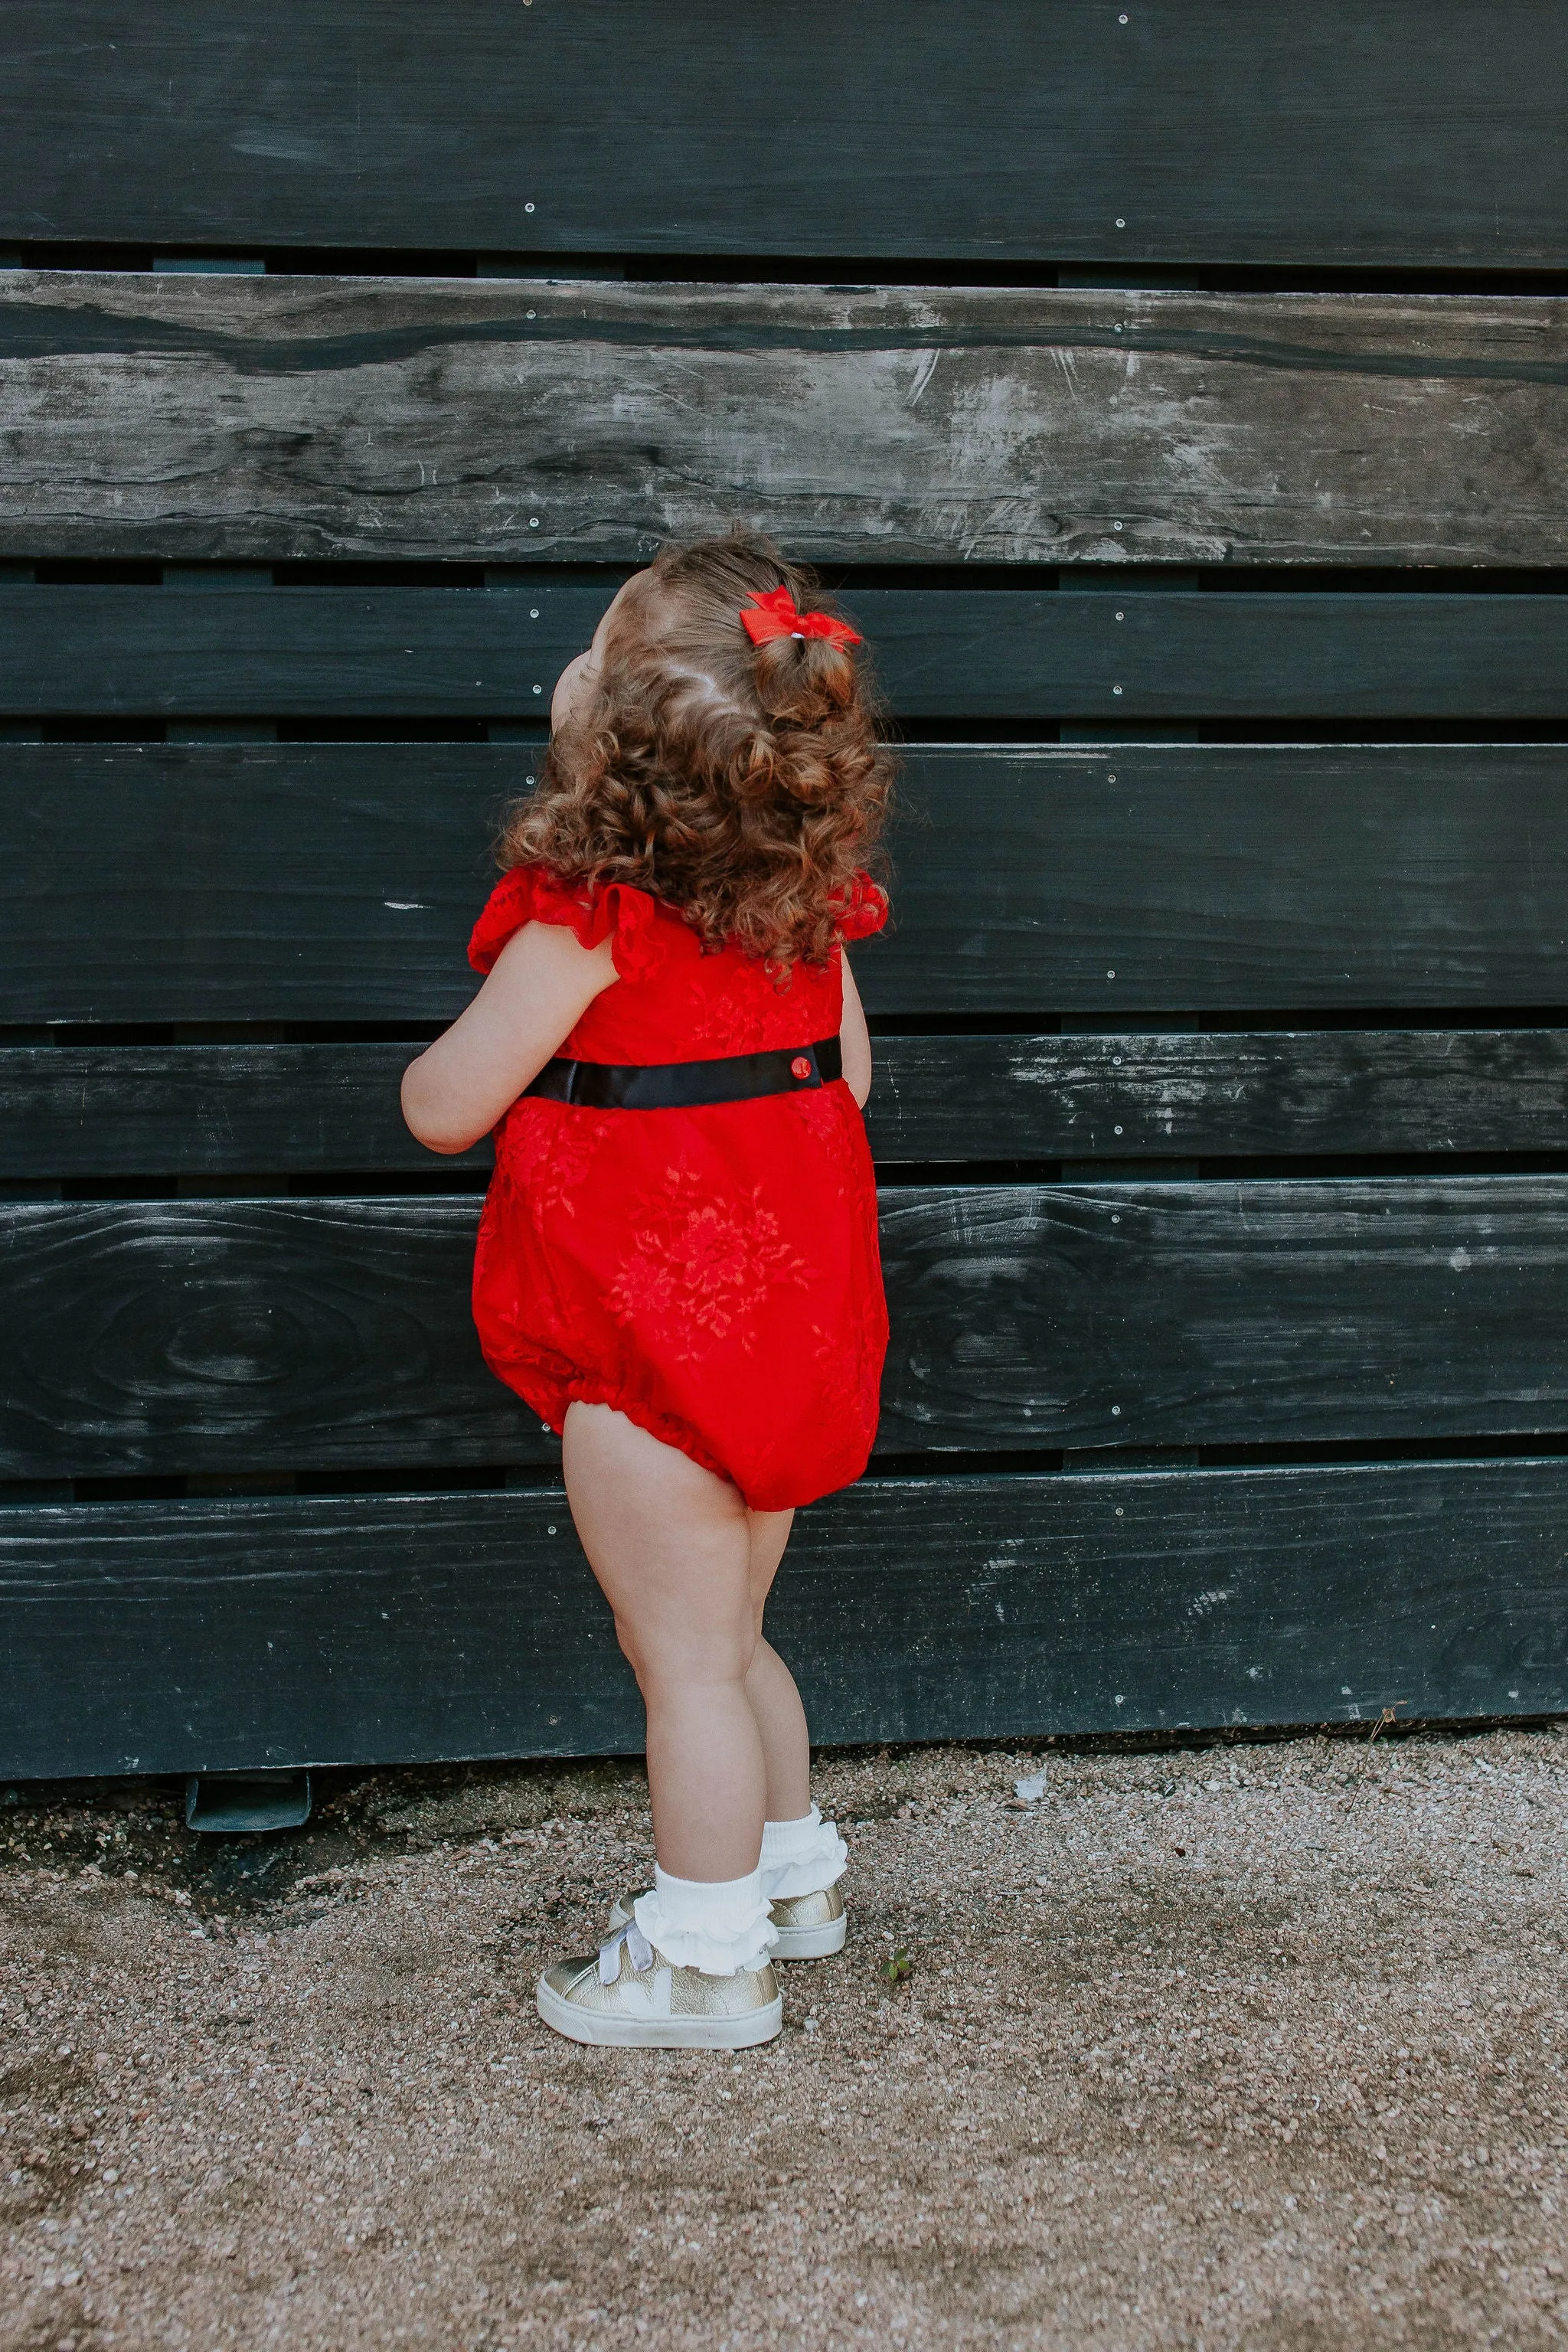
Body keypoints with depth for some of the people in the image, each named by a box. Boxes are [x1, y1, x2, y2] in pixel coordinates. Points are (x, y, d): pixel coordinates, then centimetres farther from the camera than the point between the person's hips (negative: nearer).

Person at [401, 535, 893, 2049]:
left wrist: (447, 1063, 8)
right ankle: (789, 1876, 39)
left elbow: (441, 1110, -14)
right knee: (731, 1637, 24)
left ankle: (705, 1961, 19)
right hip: (787, 1319, 8)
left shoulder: (586, 920, -21)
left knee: (685, 1663, 6)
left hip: (650, 1347, -8)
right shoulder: (810, 905, 0)